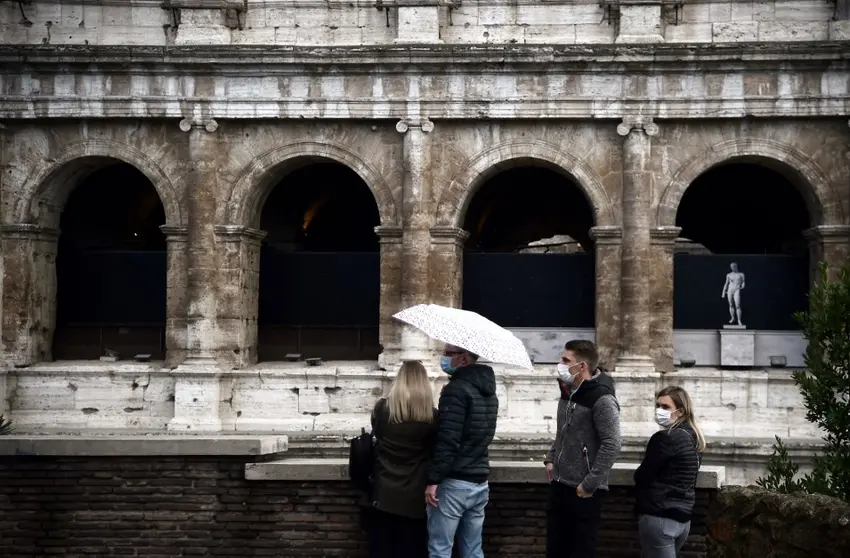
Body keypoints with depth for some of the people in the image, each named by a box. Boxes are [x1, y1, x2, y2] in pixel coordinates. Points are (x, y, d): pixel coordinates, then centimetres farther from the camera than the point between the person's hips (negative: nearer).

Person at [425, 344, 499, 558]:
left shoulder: (456, 389, -14)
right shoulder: (489, 391, 14)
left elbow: (447, 441, -20)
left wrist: (433, 480, -18)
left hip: (454, 483, -8)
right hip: (480, 483, 8)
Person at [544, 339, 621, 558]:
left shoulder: (602, 399, -17)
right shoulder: (568, 392, 9)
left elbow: (611, 446, -21)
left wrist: (589, 484, -20)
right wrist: (551, 458, 12)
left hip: (584, 493, -8)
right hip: (559, 486, 8)